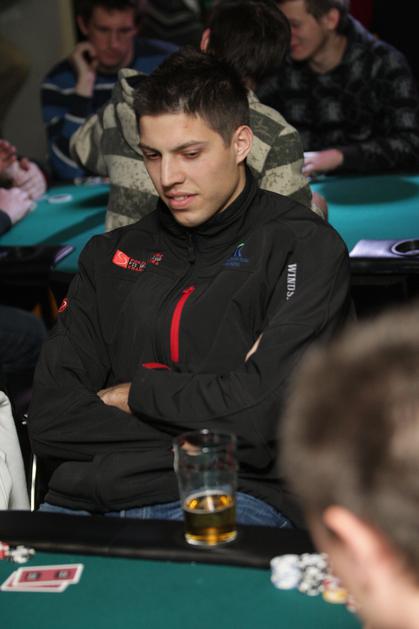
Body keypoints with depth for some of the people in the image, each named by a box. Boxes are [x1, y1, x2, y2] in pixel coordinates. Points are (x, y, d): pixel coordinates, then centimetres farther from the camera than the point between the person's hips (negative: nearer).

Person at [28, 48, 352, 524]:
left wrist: (135, 392, 2)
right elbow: (47, 420, 6)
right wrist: (210, 418, -5)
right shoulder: (112, 254, 16)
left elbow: (265, 411, -12)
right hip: (88, 498, 4)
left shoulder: (304, 247, 2)